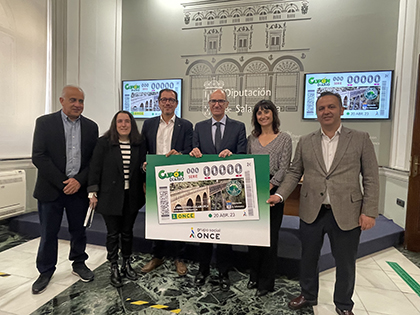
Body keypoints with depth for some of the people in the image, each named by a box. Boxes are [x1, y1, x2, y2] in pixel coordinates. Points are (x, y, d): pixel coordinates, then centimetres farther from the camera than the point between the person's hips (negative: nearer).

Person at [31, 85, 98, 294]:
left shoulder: (91, 127, 4)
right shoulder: (45, 122, -2)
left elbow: (94, 159, 2)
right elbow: (38, 157, -8)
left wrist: (79, 181, -11)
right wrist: (62, 183, -14)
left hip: (79, 188, 2)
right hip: (51, 189, -2)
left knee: (78, 230, 14)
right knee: (48, 233, 9)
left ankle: (79, 263, 34)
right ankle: (45, 271, 29)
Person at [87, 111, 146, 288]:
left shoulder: (140, 143, 2)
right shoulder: (104, 143, -4)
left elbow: (143, 167, 6)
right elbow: (95, 168, -4)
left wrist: (144, 189, -7)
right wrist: (93, 193, -6)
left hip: (131, 196, 2)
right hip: (110, 196, -2)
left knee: (127, 231, 15)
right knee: (113, 233, 8)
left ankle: (126, 264, 33)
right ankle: (114, 268, 25)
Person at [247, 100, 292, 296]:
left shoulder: (284, 139, 0)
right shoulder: (251, 139, 11)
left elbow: (283, 168, -7)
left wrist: (269, 186, -20)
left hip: (272, 192, -4)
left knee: (270, 236, 4)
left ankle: (266, 282, 21)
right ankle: (254, 276, 30)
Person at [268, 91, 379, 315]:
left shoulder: (360, 139, 0)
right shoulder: (305, 142, 5)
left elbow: (371, 178, -2)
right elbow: (294, 173, 7)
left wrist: (369, 212, -7)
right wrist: (280, 194, -6)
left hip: (346, 213, -1)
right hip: (312, 212, 2)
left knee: (345, 263, 14)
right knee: (308, 258, 17)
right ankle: (308, 296, 42)